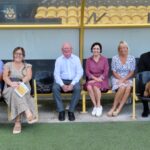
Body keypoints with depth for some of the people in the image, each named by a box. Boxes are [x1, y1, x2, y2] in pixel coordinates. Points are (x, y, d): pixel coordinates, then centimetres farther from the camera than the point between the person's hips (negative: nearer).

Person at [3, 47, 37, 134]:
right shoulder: (8, 65, 18)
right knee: (15, 91, -37)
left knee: (17, 92, -36)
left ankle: (18, 122, -43)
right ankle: (28, 114, -55)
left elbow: (29, 76, -1)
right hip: (10, 89, 0)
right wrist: (11, 83, -22)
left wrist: (20, 83, -24)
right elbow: (5, 77, 1)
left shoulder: (27, 66, 18)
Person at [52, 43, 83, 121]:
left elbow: (80, 72, -3)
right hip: (62, 80, 1)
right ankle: (61, 111, -20)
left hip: (73, 80, 0)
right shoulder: (59, 60, 4)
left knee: (77, 88, -32)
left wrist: (72, 84, -17)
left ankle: (71, 111, -20)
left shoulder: (76, 59, 4)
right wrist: (62, 85, -19)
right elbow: (56, 73, -3)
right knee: (55, 88, -29)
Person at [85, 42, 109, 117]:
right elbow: (87, 72, 3)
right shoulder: (88, 60, 11)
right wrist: (95, 78, -13)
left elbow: (106, 72, -1)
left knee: (95, 86, -35)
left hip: (102, 80, -2)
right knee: (89, 87, -33)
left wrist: (99, 78, -16)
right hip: (92, 79, 2)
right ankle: (95, 106, -21)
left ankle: (99, 106, -20)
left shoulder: (104, 59, 7)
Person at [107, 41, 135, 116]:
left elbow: (132, 72, 1)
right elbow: (114, 72, 1)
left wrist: (124, 79, -13)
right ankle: (114, 107, -25)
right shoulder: (115, 58, 3)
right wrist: (121, 79, -14)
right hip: (117, 79, -1)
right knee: (122, 87, -35)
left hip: (128, 79, 1)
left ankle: (118, 109, -31)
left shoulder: (132, 58, 5)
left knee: (128, 88, -34)